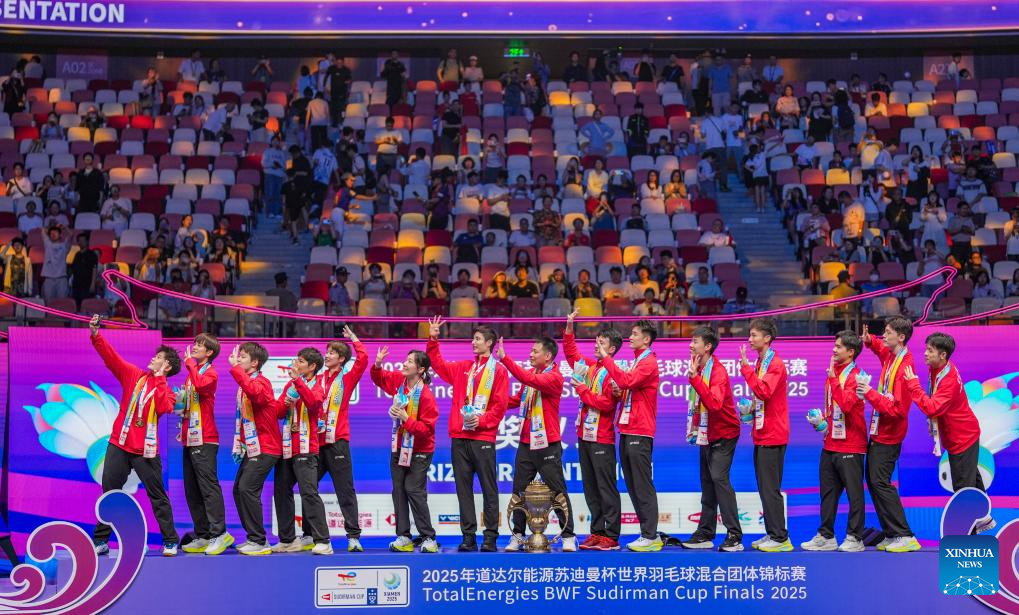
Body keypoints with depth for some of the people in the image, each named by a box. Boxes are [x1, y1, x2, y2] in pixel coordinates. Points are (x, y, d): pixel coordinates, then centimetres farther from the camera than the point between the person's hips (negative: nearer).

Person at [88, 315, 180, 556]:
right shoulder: (134, 375, 8)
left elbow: (163, 408, -18)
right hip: (119, 445, 2)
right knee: (110, 493, 4)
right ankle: (100, 540, 11)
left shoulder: (167, 390, 3)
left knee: (157, 495, 1)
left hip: (145, 450, -2)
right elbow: (111, 356, -1)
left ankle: (170, 541, 9)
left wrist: (158, 380, -11)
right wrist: (95, 334, -13)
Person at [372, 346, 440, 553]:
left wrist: (406, 419, -30)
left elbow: (427, 429, -22)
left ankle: (429, 538, -2)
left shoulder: (426, 396, -22)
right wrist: (377, 365, -3)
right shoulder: (398, 380, -4)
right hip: (399, 448, 7)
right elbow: (380, 379, 16)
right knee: (398, 490, 6)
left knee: (414, 490, -11)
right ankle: (403, 537, 12)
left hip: (419, 451, -7)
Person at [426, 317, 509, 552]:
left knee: (489, 489, -2)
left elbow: (500, 405, -5)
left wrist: (482, 420, -16)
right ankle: (468, 536, 9)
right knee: (463, 488, 5)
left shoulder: (498, 370, 1)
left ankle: (491, 537, 1)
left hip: (483, 438, -5)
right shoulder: (463, 368, 16)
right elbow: (438, 364, 24)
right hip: (459, 438, 5)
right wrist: (433, 340, 13)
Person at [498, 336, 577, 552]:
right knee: (519, 491, 7)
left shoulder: (554, 377, -12)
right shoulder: (531, 373, 11)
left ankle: (568, 536, 8)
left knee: (558, 491, 0)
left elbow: (529, 380, -28)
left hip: (548, 445, -7)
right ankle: (517, 535, 15)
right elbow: (518, 400, 20)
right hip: (526, 444, 7)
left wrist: (504, 358, -29)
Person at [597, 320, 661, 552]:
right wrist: (619, 392, 2)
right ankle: (647, 533, 15)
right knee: (632, 485, 10)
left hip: (639, 433, -10)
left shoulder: (648, 362, -9)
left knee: (643, 486, -8)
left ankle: (651, 537, -6)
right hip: (627, 431, 10)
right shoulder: (636, 361, 20)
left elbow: (627, 381, -24)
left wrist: (606, 359, -17)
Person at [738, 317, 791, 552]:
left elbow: (764, 391, -27)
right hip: (762, 434, 9)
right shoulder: (760, 363, 15)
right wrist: (751, 409, 11)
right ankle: (771, 533, 19)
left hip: (773, 435, -9)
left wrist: (746, 367, -23)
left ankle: (780, 538, -1)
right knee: (764, 487, 12)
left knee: (770, 488, -7)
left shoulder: (775, 364, -13)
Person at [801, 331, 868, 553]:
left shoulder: (855, 376, -11)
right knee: (828, 491, 11)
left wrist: (833, 378, -24)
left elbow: (846, 404, -26)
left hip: (850, 446, -9)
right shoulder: (833, 372, 15)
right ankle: (826, 536, 18)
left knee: (854, 492, 0)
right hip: (830, 444, 9)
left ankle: (855, 538, 6)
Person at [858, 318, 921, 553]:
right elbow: (880, 347, 32)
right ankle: (891, 534, 15)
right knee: (873, 481, 11)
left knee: (880, 482, -12)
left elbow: (896, 409, -25)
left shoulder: (904, 367, -21)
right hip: (879, 432, 10)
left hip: (889, 436, -10)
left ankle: (905, 537, -9)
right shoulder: (890, 356, 5)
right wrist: (870, 340, 9)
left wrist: (871, 394, -24)